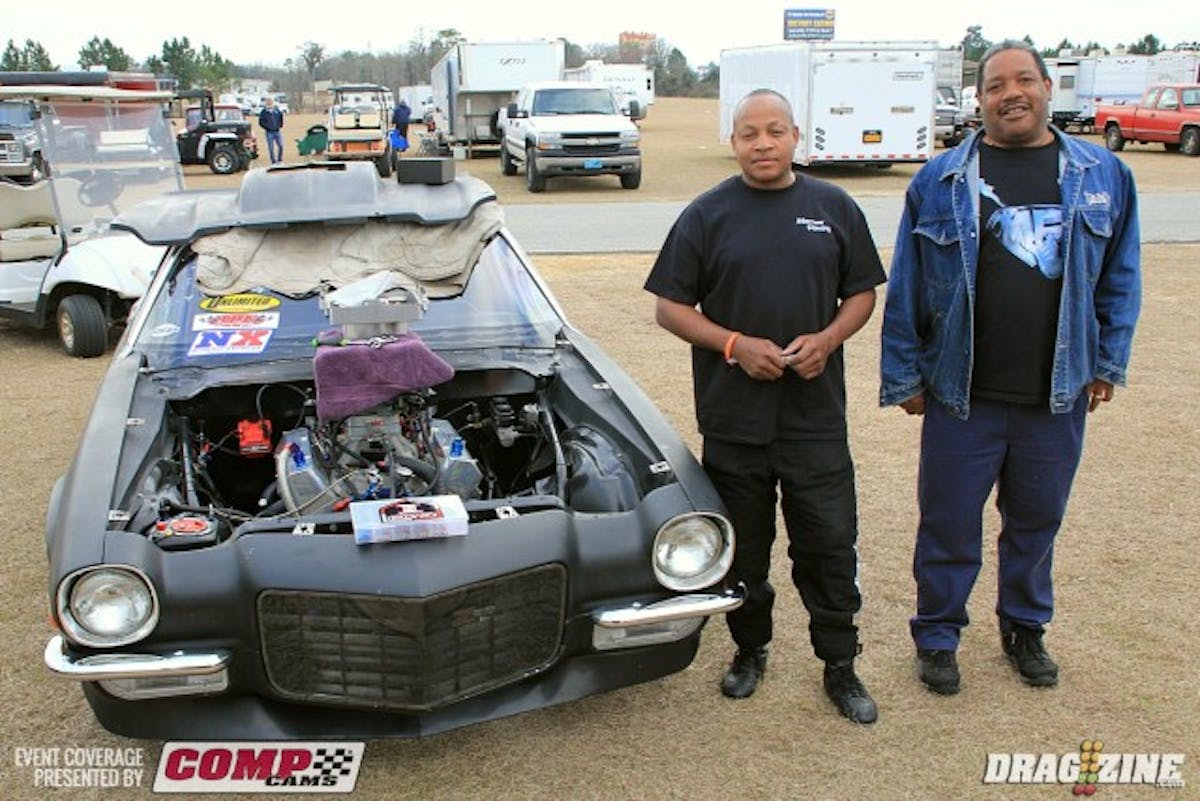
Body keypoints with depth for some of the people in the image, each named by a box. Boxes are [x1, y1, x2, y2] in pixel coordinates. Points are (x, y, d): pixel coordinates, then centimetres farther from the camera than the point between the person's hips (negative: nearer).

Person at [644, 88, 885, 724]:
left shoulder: (835, 209, 6)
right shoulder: (707, 215, 0)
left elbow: (862, 292, 11)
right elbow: (669, 307, -1)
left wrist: (826, 340, -9)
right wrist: (735, 344, -15)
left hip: (816, 416, 1)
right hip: (733, 418, -1)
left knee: (829, 545, 7)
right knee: (743, 548, 13)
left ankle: (840, 666, 24)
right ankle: (750, 650, 34)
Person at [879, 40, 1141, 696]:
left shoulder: (1104, 176, 4)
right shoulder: (939, 181, -2)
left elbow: (1121, 279, 11)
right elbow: (905, 289, 0)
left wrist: (1108, 363, 7)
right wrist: (904, 377, -1)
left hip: (1058, 396, 2)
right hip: (960, 395, -2)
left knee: (1036, 521, 18)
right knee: (949, 525, 8)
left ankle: (1025, 629, 39)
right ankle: (937, 635, 28)